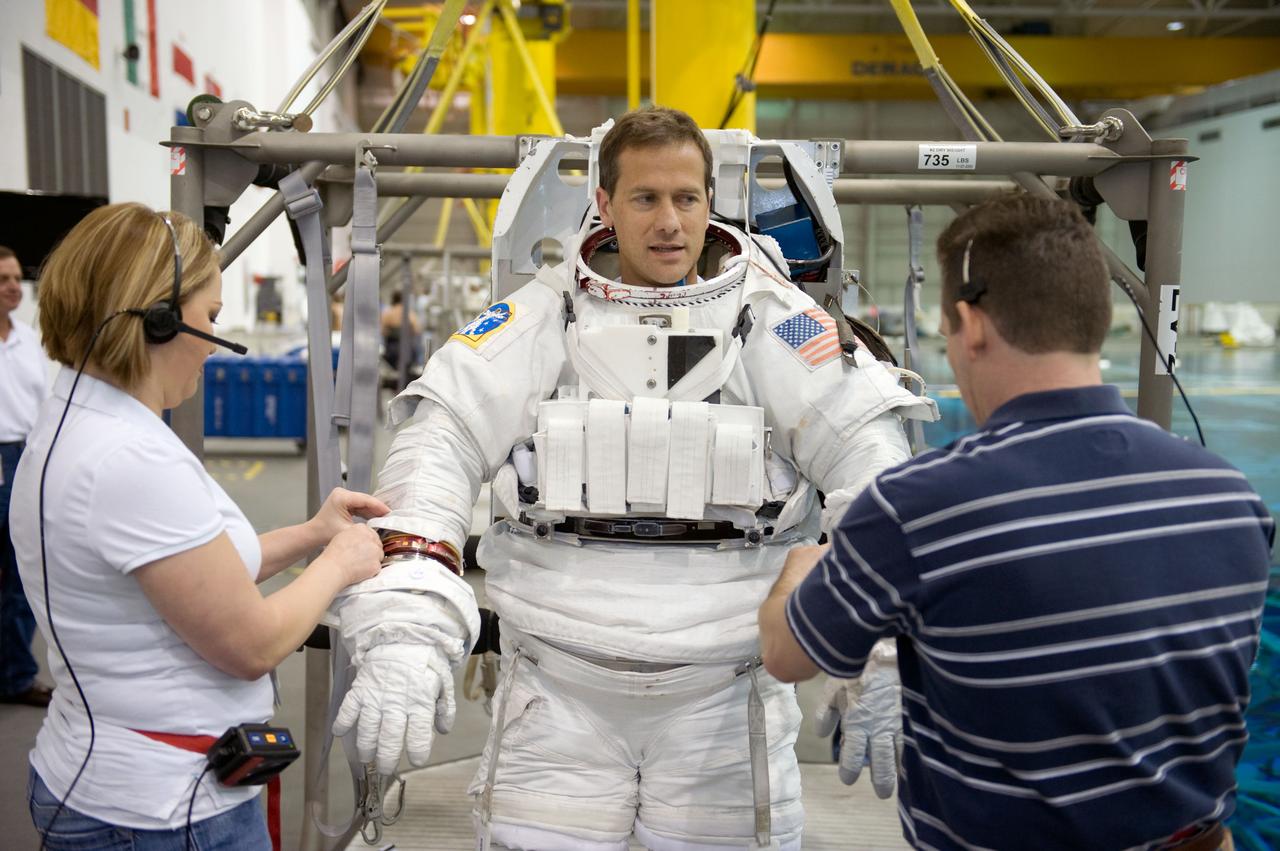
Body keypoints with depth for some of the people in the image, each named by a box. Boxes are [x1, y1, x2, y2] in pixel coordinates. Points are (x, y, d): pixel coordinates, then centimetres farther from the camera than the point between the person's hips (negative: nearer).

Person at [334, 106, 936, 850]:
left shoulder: (773, 321, -3)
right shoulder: (541, 316, 0)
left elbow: (871, 461, -9)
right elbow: (441, 446, -7)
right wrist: (407, 630, -20)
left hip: (724, 696, 0)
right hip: (557, 692, 1)